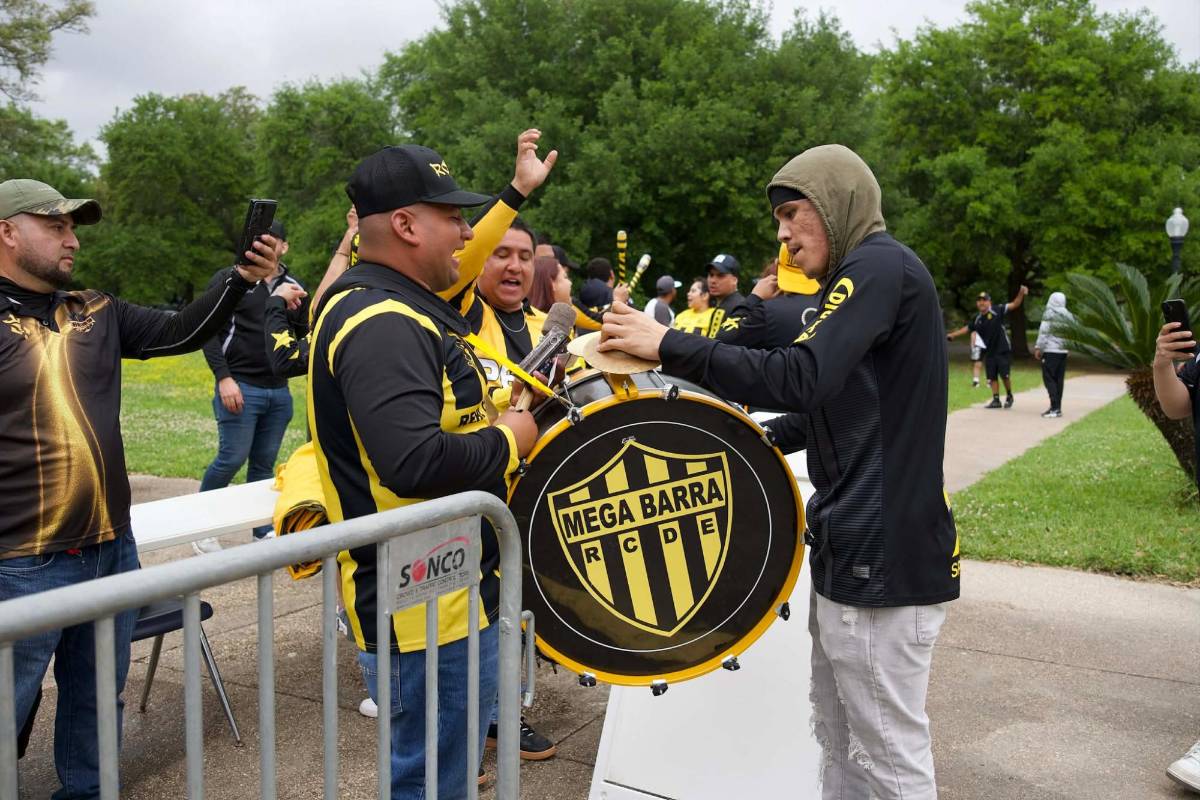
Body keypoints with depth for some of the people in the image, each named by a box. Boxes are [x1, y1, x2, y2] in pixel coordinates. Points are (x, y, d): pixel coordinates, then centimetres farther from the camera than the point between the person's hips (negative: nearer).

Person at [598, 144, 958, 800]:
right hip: (851, 548, 10)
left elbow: (802, 377, -27)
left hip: (883, 554, -10)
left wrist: (669, 346, -22)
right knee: (838, 738, 18)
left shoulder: (880, 265, -13)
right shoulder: (864, 276, 19)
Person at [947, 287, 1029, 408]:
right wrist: (952, 335, 22)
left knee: (1005, 375, -3)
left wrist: (1021, 294, -31)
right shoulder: (977, 319, 7)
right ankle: (996, 400, 13)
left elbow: (1014, 304, -14)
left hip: (1002, 350, -5)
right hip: (989, 352, 5)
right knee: (992, 377, 6)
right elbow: (967, 328, 21)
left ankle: (1009, 397, 19)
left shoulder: (997, 311, -8)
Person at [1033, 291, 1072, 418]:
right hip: (1063, 351, 7)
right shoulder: (1068, 315, 11)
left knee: (1049, 378, -5)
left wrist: (1038, 348, -5)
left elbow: (1043, 332, -11)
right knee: (1059, 380, 10)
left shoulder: (1049, 314, -8)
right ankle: (1057, 408, 12)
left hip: (1050, 351, -7)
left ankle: (1055, 408, -14)